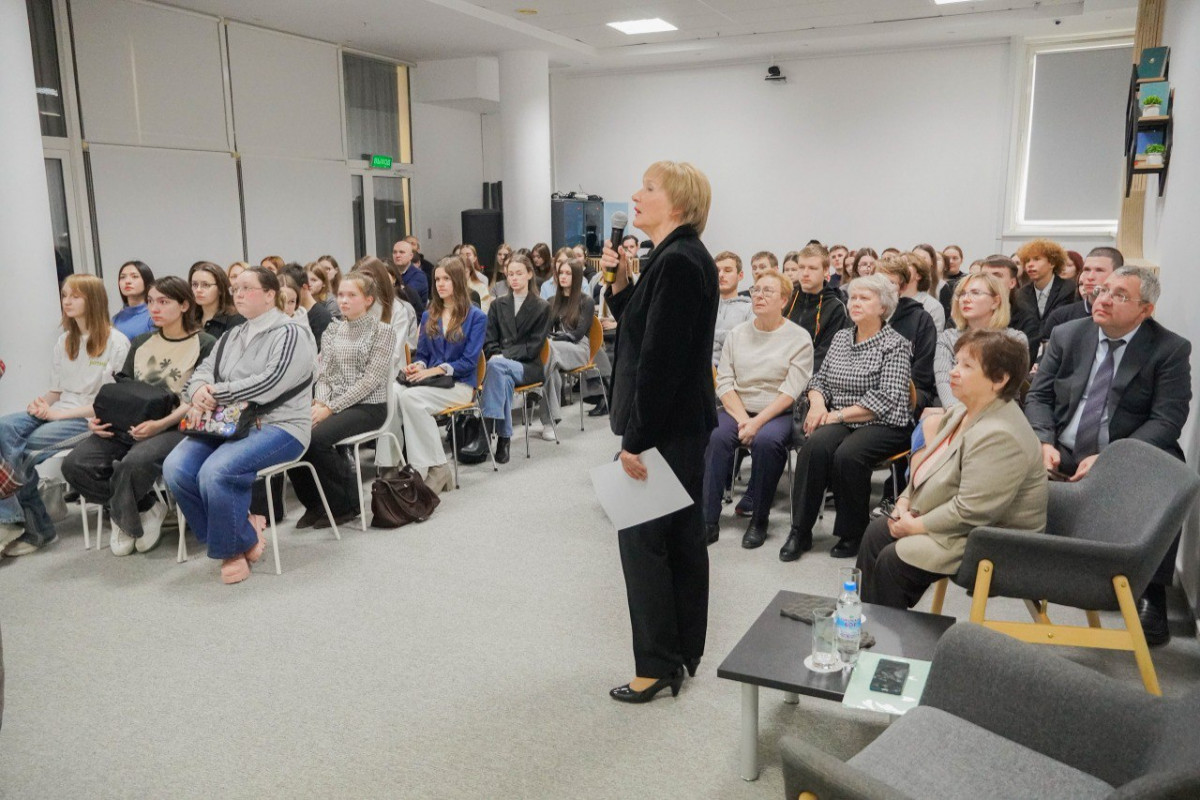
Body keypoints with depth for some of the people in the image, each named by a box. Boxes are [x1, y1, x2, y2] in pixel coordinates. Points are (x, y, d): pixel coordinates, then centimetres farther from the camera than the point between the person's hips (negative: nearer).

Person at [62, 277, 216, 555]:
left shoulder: (205, 345, 1)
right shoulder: (140, 344, 20)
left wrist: (161, 424, -22)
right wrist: (99, 418, -2)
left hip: (174, 427, -6)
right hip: (129, 426, 6)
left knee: (134, 463, -36)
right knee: (75, 463, -18)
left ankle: (122, 516, -2)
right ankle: (145, 508, 1)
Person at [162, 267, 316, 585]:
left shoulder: (288, 334, -5)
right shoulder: (232, 336, 20)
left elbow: (268, 383, -18)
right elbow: (204, 370, 12)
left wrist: (216, 392, -13)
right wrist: (199, 393, -12)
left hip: (277, 426, -7)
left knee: (215, 472, -31)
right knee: (175, 468, -17)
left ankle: (237, 545, -6)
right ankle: (237, 535, -2)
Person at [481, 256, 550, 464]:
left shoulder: (542, 307, 8)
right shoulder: (498, 304, 20)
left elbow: (534, 345, -2)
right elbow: (489, 339, 12)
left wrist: (504, 356, -15)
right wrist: (496, 353, -12)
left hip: (528, 366, -2)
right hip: (501, 363, 2)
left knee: (496, 365, -35)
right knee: (504, 378, -36)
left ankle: (486, 425, -35)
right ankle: (504, 437, -37)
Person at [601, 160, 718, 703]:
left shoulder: (677, 262, -19)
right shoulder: (678, 257, 12)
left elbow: (660, 358, -23)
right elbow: (640, 329, 17)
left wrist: (636, 439, -20)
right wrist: (621, 283, 3)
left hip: (666, 427, -10)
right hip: (683, 423, 10)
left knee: (644, 538, 0)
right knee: (682, 536, 15)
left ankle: (658, 664, 13)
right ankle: (684, 654, 29)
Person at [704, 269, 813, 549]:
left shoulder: (799, 338, 1)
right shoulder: (736, 334, 11)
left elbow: (791, 391, -9)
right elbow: (723, 383, 4)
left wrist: (758, 421, -19)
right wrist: (742, 419, -12)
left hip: (778, 413, -3)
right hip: (736, 409, 3)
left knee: (766, 440, -34)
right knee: (716, 436, -28)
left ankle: (759, 520, -17)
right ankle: (708, 520, -26)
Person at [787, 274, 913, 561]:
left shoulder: (895, 345, -3)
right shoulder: (841, 337, 16)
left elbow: (887, 398, -13)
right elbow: (820, 378, 19)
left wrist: (840, 414, -17)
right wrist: (817, 402, -5)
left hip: (883, 425, -4)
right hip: (841, 421, 4)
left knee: (847, 454, -33)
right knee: (816, 444, -28)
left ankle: (852, 534, -12)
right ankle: (800, 531, -22)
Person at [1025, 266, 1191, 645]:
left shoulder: (1170, 349, -4)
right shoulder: (1067, 335, 5)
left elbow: (1167, 420, -11)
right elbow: (1038, 396, 6)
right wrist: (1044, 443, -14)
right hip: (1062, 456, 3)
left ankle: (1152, 596, -14)